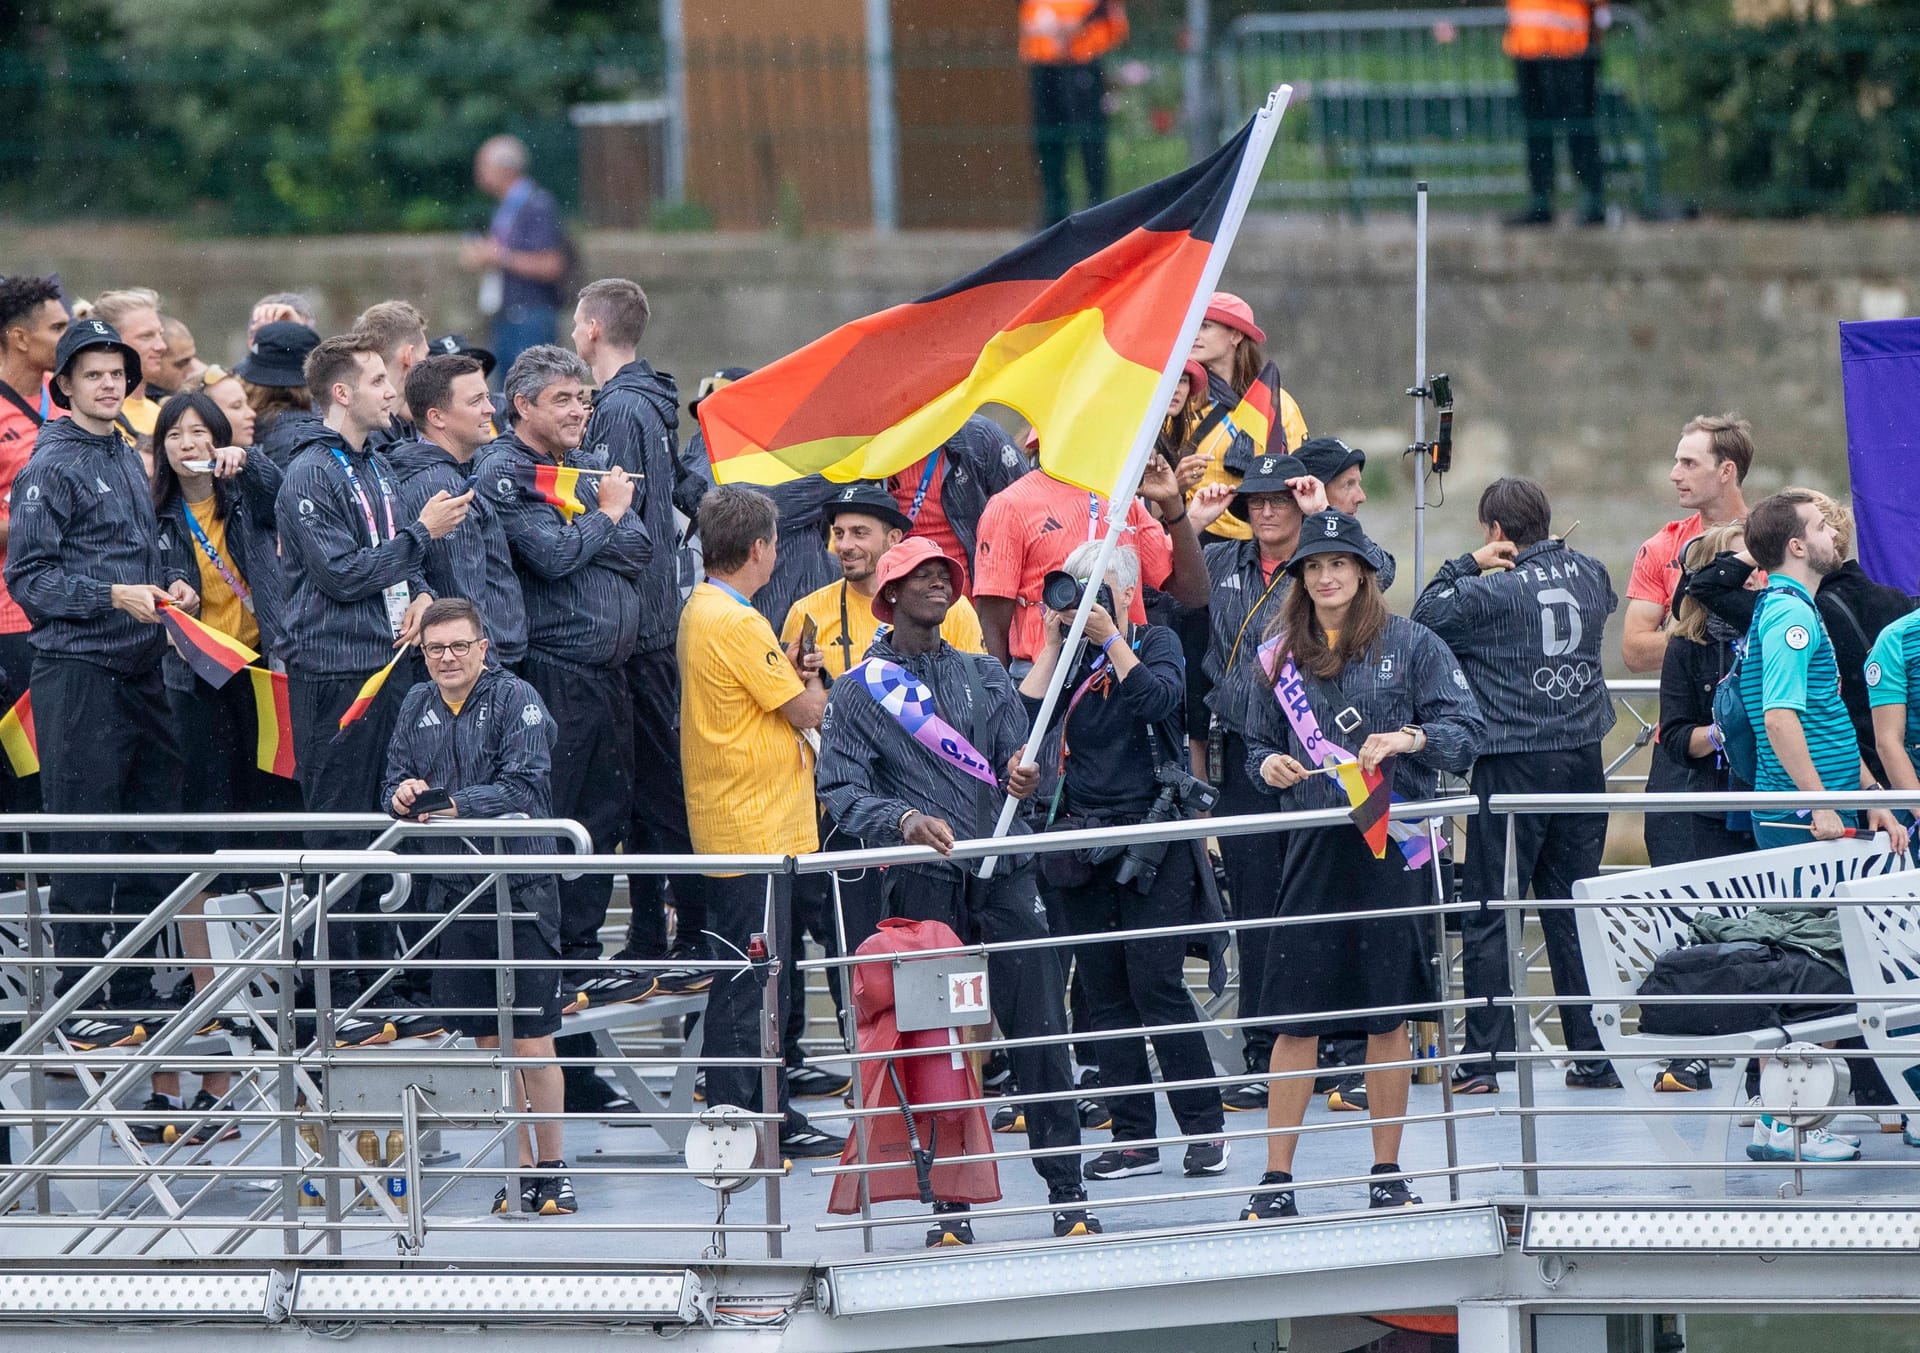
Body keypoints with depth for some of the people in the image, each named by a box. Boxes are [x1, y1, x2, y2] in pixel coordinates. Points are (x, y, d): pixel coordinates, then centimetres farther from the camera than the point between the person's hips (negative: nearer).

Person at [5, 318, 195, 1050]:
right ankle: (81, 1008, -3)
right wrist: (114, 596, -19)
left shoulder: (129, 460, 16)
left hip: (142, 667, 8)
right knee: (85, 844, -6)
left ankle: (134, 996, 18)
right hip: (78, 669, -8)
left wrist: (174, 582, 6)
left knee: (151, 842, 10)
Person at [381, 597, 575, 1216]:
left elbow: (524, 787, -16)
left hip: (521, 887, -5)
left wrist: (455, 806, -26)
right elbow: (395, 782, 11)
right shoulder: (417, 706, 11)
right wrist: (401, 795, -13)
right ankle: (522, 1169, 17)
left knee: (532, 1040, -5)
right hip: (454, 888, 5)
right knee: (488, 1040, 9)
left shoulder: (516, 700, -7)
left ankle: (553, 1170, 4)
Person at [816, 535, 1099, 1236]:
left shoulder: (986, 676, 19)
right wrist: (904, 820, -21)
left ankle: (1067, 1194, -3)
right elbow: (841, 790, -2)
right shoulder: (858, 692, 9)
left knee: (1041, 1034, -4)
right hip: (922, 882, -2)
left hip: (1005, 877, 2)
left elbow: (1015, 755, 9)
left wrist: (1024, 775, -15)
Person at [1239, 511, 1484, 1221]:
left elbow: (1469, 729, -2)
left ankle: (1387, 1174, 12)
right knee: (1295, 1017, -2)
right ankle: (1276, 1178, 3)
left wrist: (1407, 739, -19)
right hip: (1315, 847, 2)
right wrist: (1268, 764, -2)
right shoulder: (1280, 657, 11)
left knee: (1387, 1016, 3)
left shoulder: (1410, 644, 2)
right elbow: (1258, 744, 21)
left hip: (1393, 848, -2)